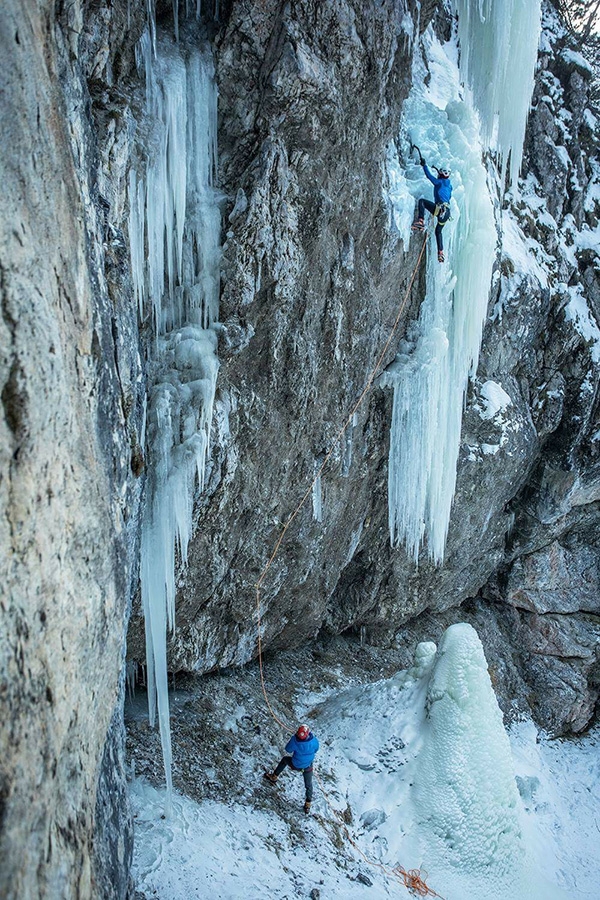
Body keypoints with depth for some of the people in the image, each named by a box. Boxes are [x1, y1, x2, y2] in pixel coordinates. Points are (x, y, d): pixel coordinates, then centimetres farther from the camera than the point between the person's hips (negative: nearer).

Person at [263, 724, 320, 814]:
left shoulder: (295, 740, -33)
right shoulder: (314, 741, -30)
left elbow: (288, 749, -13)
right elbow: (316, 749, -5)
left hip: (295, 765, 0)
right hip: (308, 767, 0)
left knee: (284, 759, 31)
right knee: (308, 785, 24)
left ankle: (274, 777, 43)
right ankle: (308, 804, 35)